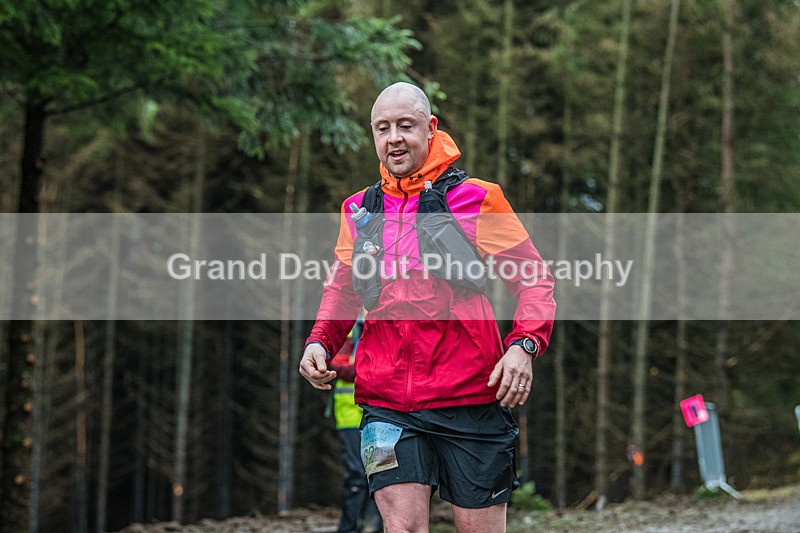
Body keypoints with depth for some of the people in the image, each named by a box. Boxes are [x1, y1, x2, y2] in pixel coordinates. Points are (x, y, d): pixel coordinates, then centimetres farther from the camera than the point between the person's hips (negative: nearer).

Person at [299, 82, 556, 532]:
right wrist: (320, 341, 6)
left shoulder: (477, 199, 2)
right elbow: (342, 289, 25)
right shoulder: (359, 209, 12)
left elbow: (534, 279, 3)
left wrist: (524, 345, -14)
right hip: (387, 405, 2)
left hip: (471, 398, -2)